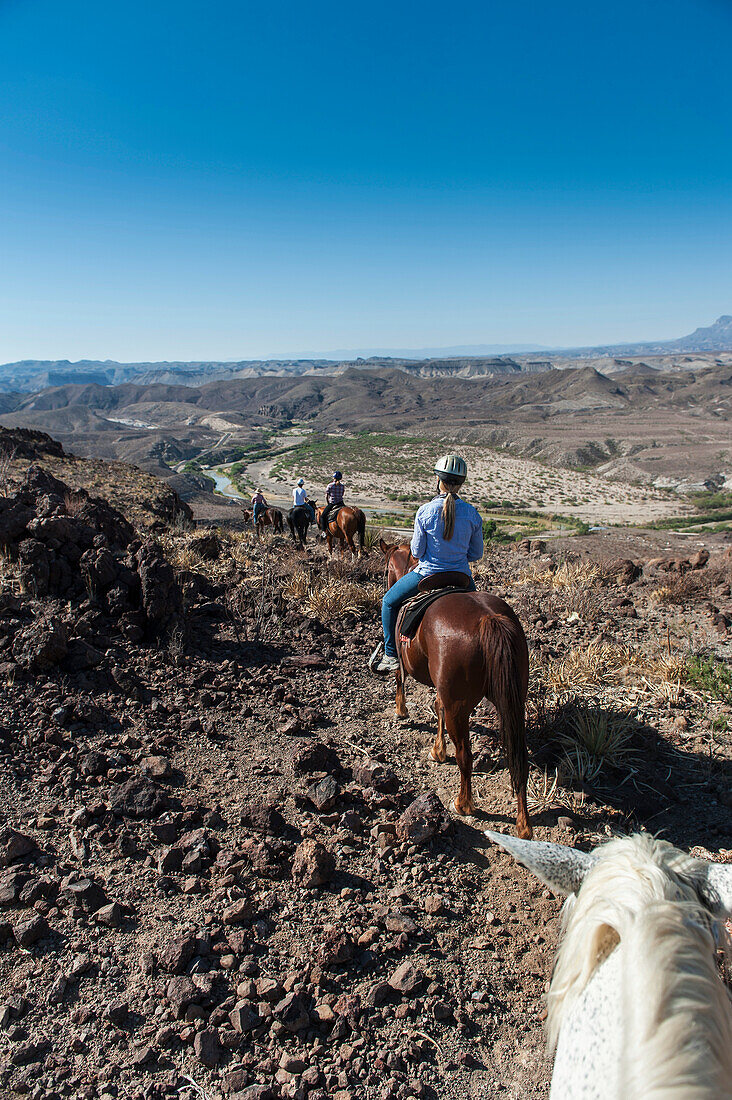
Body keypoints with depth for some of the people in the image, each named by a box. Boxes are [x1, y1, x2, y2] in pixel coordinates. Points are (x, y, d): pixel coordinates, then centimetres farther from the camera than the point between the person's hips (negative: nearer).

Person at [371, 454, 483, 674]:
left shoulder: (425, 511, -15)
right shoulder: (472, 513, -7)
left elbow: (416, 552, -8)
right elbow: (476, 554, 2)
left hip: (427, 575, -2)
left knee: (389, 602, 22)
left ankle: (391, 656, 23)